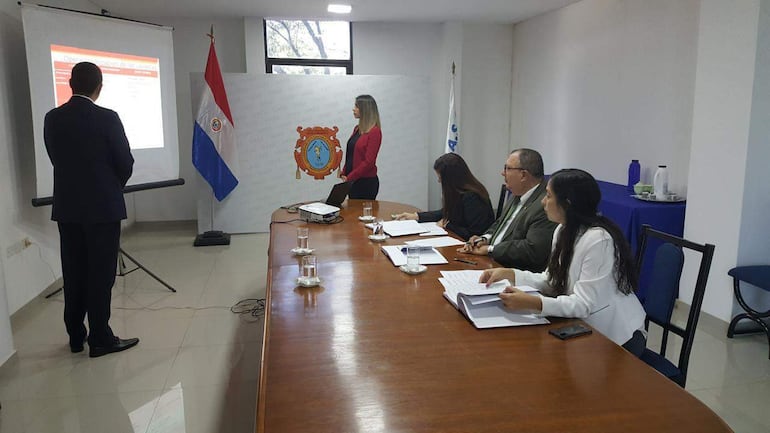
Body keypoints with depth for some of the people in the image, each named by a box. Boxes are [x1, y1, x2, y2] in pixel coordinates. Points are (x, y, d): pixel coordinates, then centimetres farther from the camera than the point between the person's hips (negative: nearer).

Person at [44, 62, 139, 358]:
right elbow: (125, 162, -7)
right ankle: (100, 339, 8)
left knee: (73, 273, 13)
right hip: (102, 207, -5)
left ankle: (76, 336, 22)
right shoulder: (107, 118, -12)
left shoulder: (52, 119, 2)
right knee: (100, 274, 2)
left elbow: (56, 158, 7)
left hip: (67, 207, 5)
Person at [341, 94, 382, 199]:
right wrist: (344, 174, 3)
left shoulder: (374, 132, -13)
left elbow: (369, 161, -17)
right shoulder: (357, 129, 11)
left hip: (367, 182, -7)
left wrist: (349, 177, -14)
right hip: (352, 181, 7)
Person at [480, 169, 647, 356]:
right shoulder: (563, 231, 2)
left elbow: (584, 304, -27)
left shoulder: (598, 240, -25)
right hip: (584, 328, 7)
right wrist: (508, 274, -7)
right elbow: (551, 281, 4)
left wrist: (532, 303, -39)